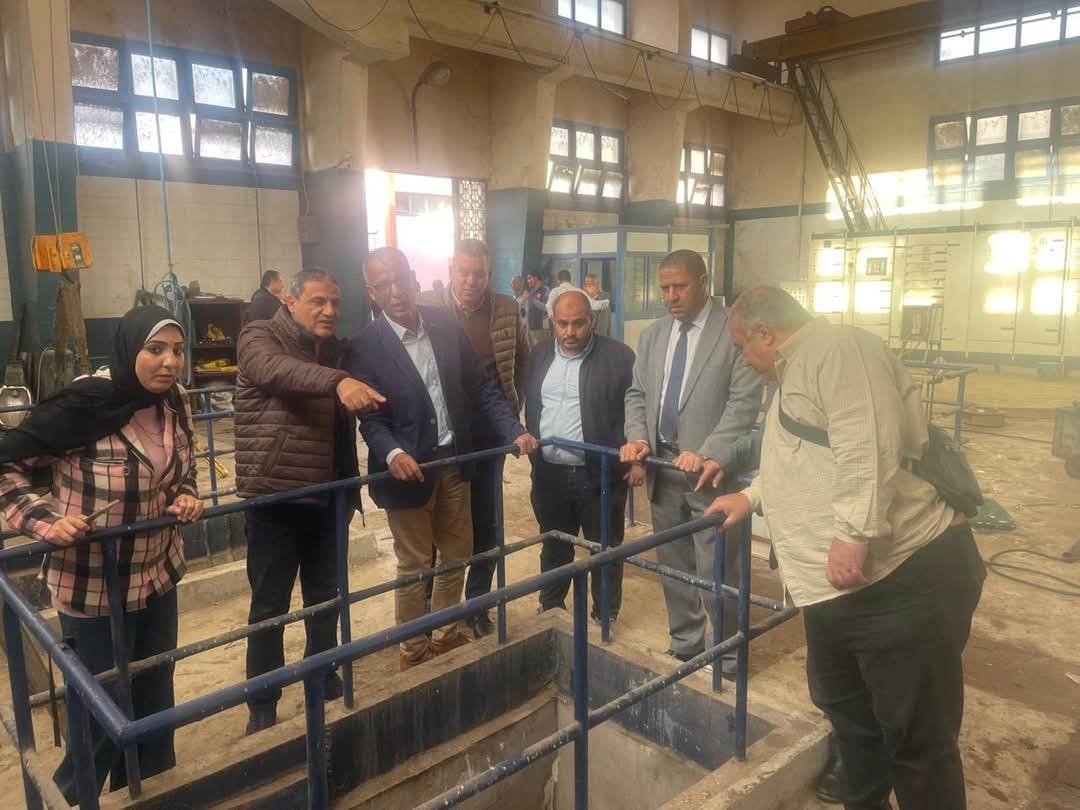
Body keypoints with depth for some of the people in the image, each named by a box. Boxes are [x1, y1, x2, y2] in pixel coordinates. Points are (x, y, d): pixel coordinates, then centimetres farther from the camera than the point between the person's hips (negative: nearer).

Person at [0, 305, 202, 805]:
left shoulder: (175, 406, -4)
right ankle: (72, 797, 41)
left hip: (158, 579, 6)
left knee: (155, 700, 21)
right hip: (94, 590, -6)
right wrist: (44, 520, -24)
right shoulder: (83, 405, -23)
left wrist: (187, 497, -7)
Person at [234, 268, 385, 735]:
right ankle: (263, 708, 23)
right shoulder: (259, 338, -8)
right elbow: (278, 371, -33)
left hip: (327, 497, 6)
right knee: (270, 607, 6)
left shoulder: (335, 350, 11)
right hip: (275, 499, -6)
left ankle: (324, 682, 38)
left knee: (326, 596, 18)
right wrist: (339, 381, -50)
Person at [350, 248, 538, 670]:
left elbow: (481, 386, 2)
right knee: (414, 566, 10)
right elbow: (371, 417, -12)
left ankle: (447, 635, 40)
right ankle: (413, 652, 31)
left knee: (458, 555, 18)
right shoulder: (366, 346, -13)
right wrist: (393, 454, -31)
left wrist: (514, 431, -7)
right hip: (408, 468, -4)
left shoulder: (445, 324, -1)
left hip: (455, 462, 5)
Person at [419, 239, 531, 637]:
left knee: (485, 524, 11)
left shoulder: (507, 310, 0)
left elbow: (523, 361, 14)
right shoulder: (427, 307, -8)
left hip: (489, 435, 2)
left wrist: (514, 407, 8)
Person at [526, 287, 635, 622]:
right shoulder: (539, 355, 6)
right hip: (549, 475, 4)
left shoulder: (618, 356, -8)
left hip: (600, 475, -4)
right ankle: (550, 614, 37)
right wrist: (530, 444, 10)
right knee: (554, 550, 19)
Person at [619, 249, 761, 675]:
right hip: (662, 468, 6)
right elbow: (637, 393, 15)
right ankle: (684, 646, 33)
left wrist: (708, 455, -23)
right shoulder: (652, 335, 11)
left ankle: (726, 660, 22)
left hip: (711, 471, -5)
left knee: (716, 573, 2)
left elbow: (744, 403, -14)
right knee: (673, 567, 16)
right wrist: (638, 438, -2)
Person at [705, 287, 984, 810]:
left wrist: (852, 533, -30)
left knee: (917, 739, 1)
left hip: (905, 578, -11)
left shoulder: (837, 347, -12)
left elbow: (869, 445, -26)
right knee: (846, 709, 25)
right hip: (837, 589, 11)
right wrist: (751, 496, 35)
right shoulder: (795, 373, 21)